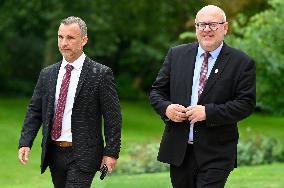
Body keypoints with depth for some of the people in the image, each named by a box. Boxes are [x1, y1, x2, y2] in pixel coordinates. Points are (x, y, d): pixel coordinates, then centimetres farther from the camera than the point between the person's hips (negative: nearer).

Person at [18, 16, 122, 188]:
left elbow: (113, 117, -6)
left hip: (83, 154, -5)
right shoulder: (47, 74, 10)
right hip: (54, 153, 5)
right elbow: (35, 110, 11)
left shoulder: (101, 74, -5)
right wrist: (25, 143, -1)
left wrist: (111, 153, -10)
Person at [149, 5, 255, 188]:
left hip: (215, 154, -4)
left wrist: (208, 112, -19)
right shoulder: (176, 54, 8)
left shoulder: (241, 63, -2)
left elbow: (246, 103, -9)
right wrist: (166, 108, -10)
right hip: (178, 150, 4)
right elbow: (157, 91, 12)